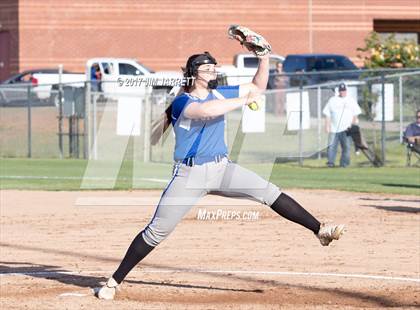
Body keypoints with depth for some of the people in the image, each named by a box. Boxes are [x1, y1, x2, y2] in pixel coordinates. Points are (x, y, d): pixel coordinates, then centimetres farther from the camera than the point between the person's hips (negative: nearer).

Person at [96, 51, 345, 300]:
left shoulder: (219, 94, 8)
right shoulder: (182, 102, -11)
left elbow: (258, 86, 14)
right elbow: (205, 110, -34)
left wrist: (264, 57, -2)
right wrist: (245, 100, -27)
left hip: (222, 168, 5)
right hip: (189, 174, -5)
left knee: (270, 193, -13)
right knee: (157, 231, -5)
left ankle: (319, 230, -13)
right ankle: (115, 281, 4)